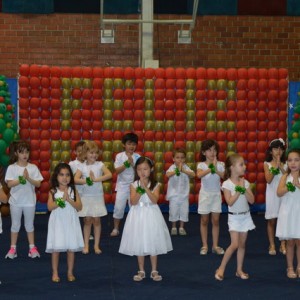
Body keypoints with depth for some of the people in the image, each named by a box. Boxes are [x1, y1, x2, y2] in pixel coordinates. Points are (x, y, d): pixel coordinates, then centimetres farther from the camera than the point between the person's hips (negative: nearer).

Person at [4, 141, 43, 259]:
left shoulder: (33, 167, -3)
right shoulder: (11, 168, -6)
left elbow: (38, 184, -6)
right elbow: (9, 184, -13)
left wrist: (28, 178, -21)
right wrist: (22, 178, -23)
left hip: (29, 201, 1)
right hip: (16, 201, -1)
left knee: (29, 224, 12)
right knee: (15, 225, 9)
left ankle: (32, 247, 20)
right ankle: (13, 248, 17)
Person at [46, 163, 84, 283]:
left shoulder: (73, 191, 1)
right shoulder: (53, 191, -2)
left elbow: (79, 207, -7)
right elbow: (50, 207, -14)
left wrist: (69, 199, -20)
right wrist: (62, 199, -23)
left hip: (71, 222, 1)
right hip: (57, 222, -1)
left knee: (71, 248, 4)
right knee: (55, 248, 0)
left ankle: (70, 273, 17)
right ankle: (55, 273, 13)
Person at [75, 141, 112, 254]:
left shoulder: (99, 164, -3)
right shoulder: (82, 166, -2)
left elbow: (109, 174, -19)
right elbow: (76, 179, -14)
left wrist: (96, 179, -26)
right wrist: (86, 181, -28)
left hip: (98, 197, 0)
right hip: (86, 197, 0)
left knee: (96, 220, 5)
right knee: (87, 221, 5)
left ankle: (96, 245, 13)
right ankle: (86, 245, 13)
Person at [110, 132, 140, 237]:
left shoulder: (137, 157, -3)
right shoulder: (119, 156, -5)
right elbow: (117, 170, -11)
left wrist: (132, 163, -21)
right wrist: (126, 163, -22)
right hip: (122, 185, -1)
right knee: (119, 207, -2)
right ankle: (116, 229, 12)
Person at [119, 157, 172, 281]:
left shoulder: (155, 185, -3)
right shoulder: (134, 185, -2)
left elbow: (154, 200, -17)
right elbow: (133, 202, -12)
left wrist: (146, 188, -25)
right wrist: (140, 190, -25)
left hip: (151, 215, 0)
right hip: (138, 215, 1)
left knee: (153, 244, 5)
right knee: (139, 244, 7)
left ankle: (154, 271, 18)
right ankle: (141, 271, 20)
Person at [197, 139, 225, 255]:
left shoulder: (220, 164, -3)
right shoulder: (201, 165, -8)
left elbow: (225, 176, -16)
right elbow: (199, 175, -29)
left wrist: (216, 170, -30)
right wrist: (210, 169, -43)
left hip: (216, 194, 1)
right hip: (205, 194, -1)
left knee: (215, 220, 5)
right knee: (204, 221, 7)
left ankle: (215, 246, 14)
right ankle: (205, 245, 16)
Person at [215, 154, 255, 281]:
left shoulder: (245, 182, 1)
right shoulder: (227, 184, -13)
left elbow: (252, 200, -3)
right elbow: (230, 202, -19)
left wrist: (244, 189, -14)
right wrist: (238, 190, -18)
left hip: (245, 216, 5)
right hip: (234, 217, -5)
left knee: (242, 244, 9)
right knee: (234, 244, -13)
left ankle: (239, 270, 18)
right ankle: (221, 268, 0)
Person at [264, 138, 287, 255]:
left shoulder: (285, 164, 3)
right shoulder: (267, 164, -2)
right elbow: (268, 180, -12)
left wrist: (281, 167, -17)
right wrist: (275, 167, -17)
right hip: (272, 195, -1)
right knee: (271, 221, 4)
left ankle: (283, 245, 13)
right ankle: (272, 245, 13)